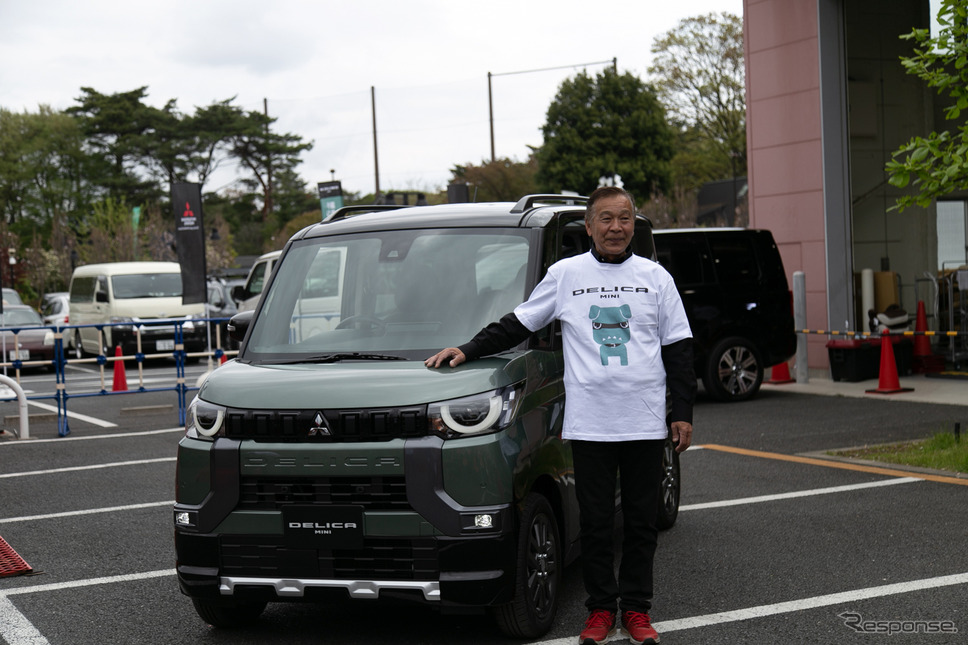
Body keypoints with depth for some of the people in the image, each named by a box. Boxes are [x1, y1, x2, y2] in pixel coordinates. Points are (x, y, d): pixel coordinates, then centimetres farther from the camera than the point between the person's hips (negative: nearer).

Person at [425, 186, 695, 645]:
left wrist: (682, 412, 5)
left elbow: (677, 348, 10)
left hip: (645, 423, 1)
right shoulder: (565, 274, 6)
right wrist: (467, 351, 1)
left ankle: (636, 608, 18)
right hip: (588, 424, -1)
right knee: (595, 522, 4)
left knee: (641, 521, 7)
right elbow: (515, 326, 10)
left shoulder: (655, 277, 9)